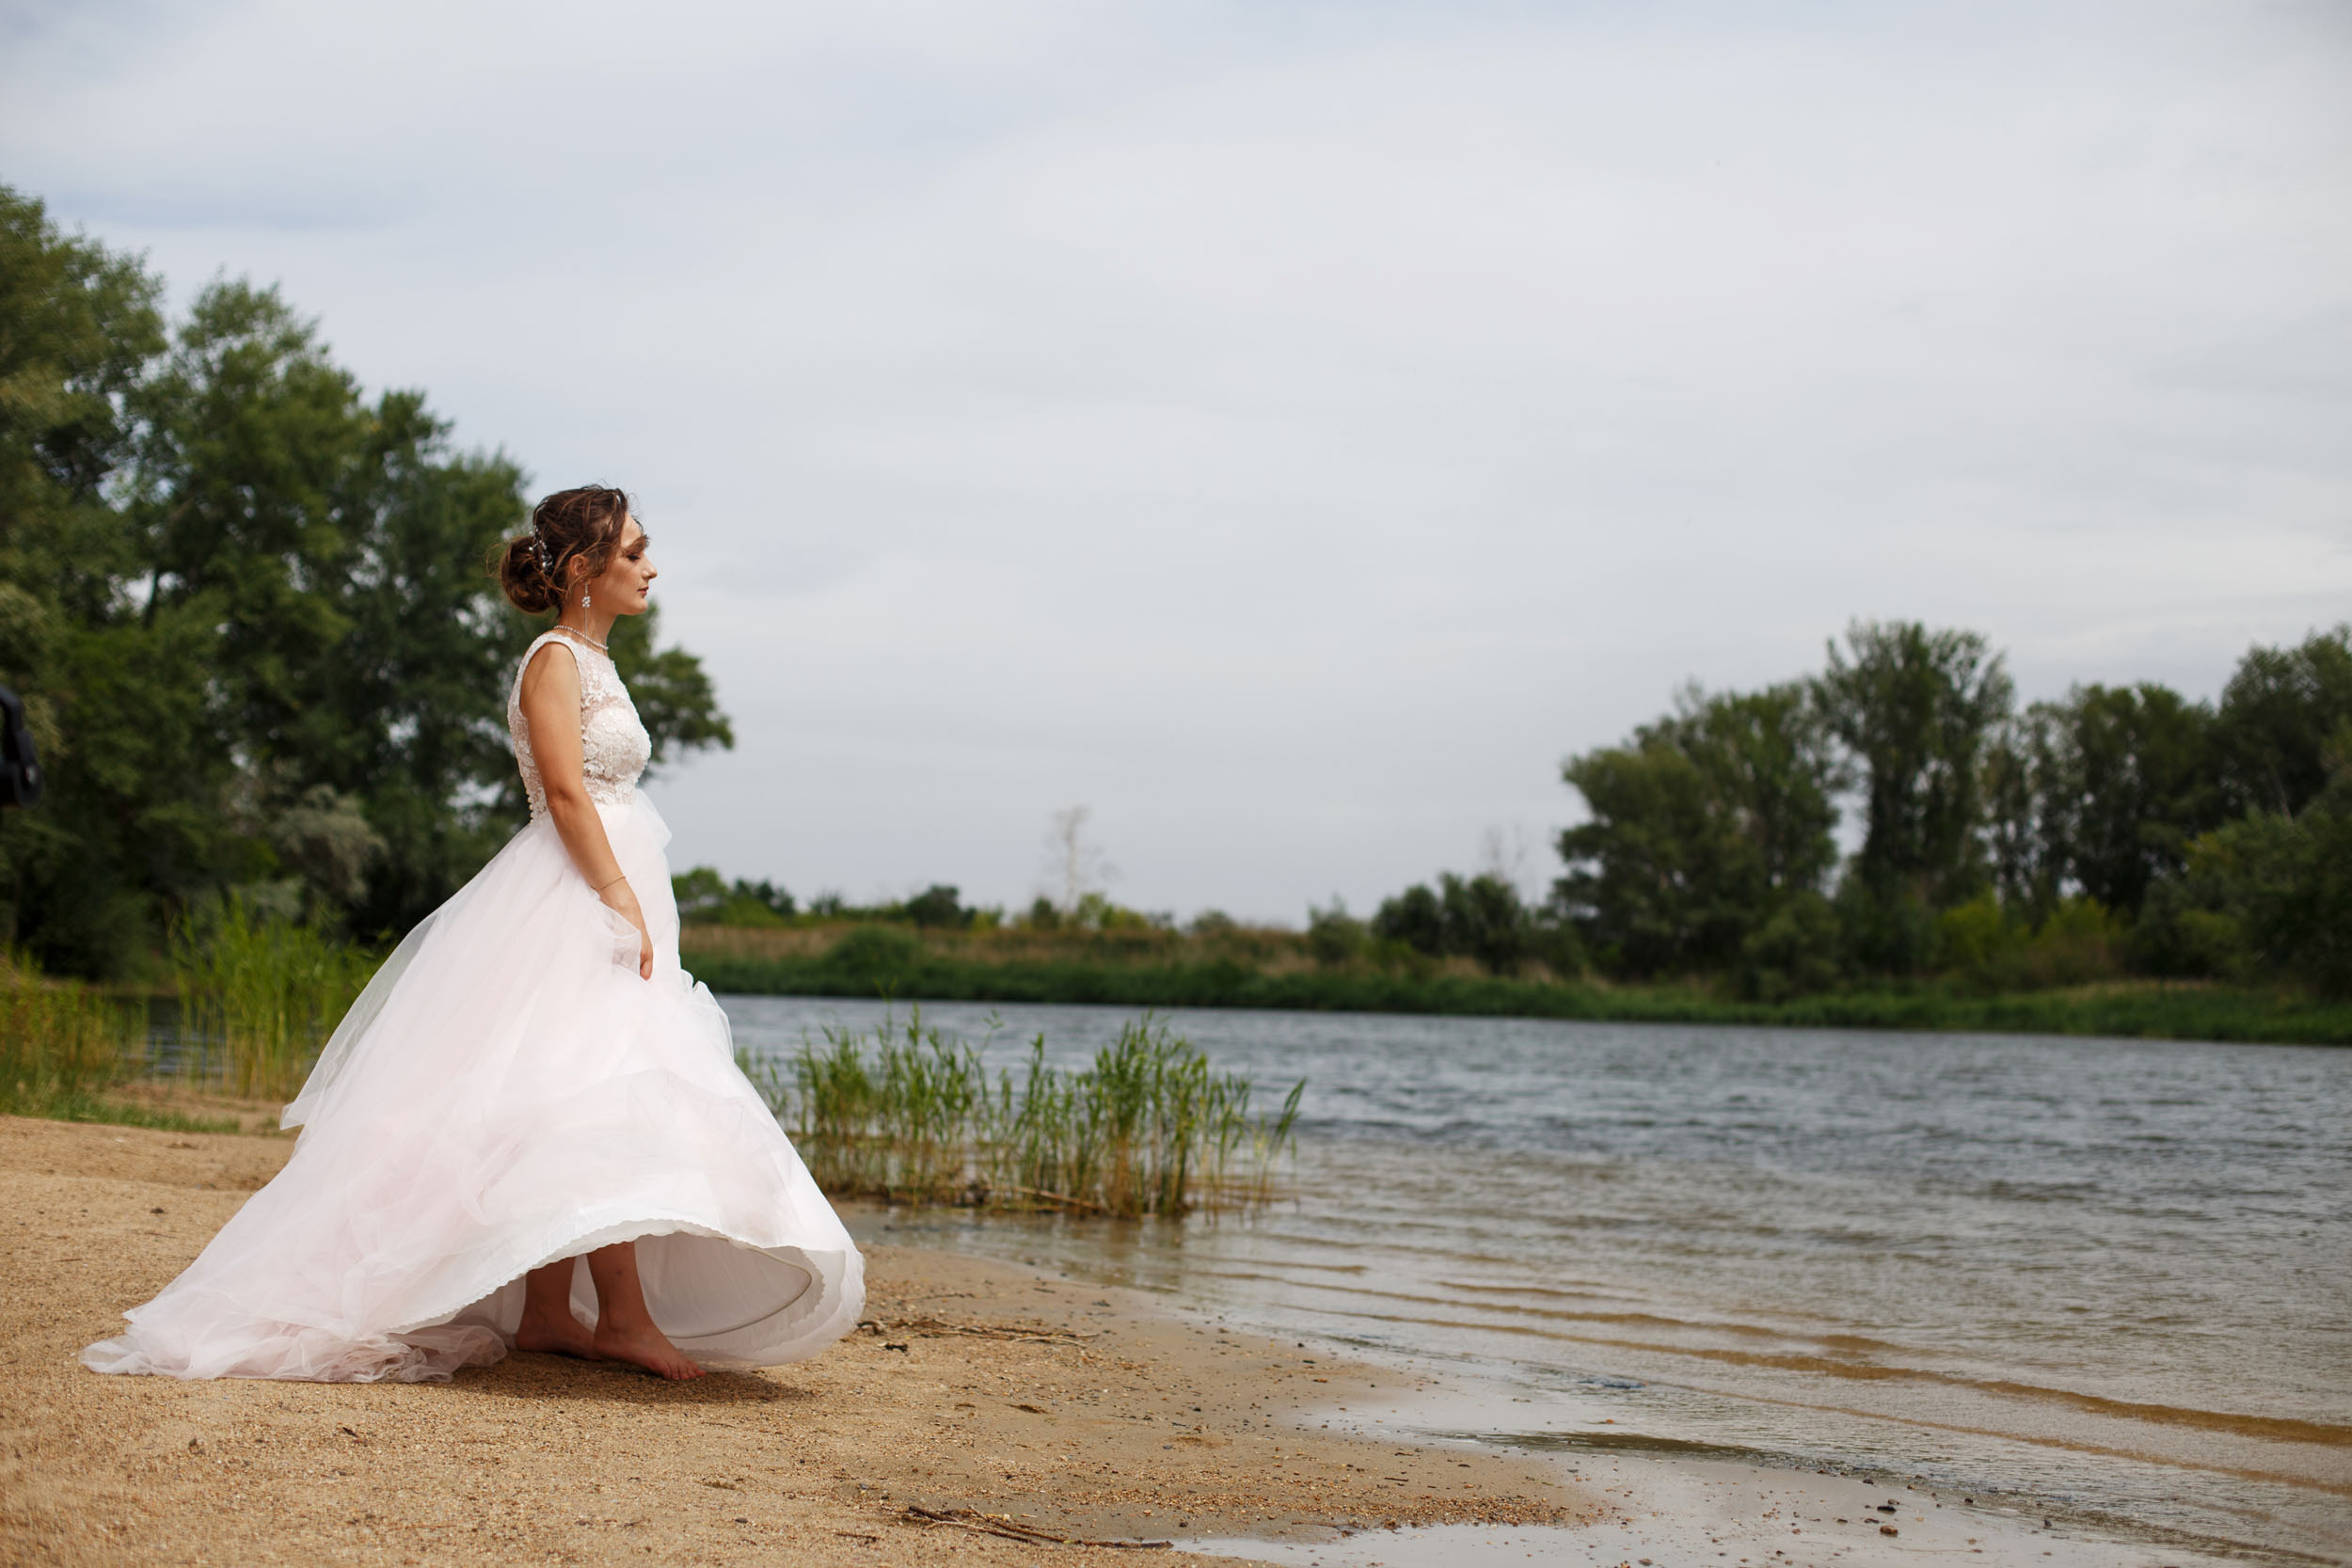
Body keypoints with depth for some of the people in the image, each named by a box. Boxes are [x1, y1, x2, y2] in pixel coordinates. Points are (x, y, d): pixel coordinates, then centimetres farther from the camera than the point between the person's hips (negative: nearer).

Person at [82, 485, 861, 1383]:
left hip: (602, 899, 10)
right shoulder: (555, 660, -7)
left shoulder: (594, 664, 21)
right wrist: (625, 904, -22)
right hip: (568, 903, -10)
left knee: (571, 1113, 6)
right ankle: (623, 1314, -20)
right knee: (599, 1104, -16)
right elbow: (566, 793, -17)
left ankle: (546, 1313, 7)